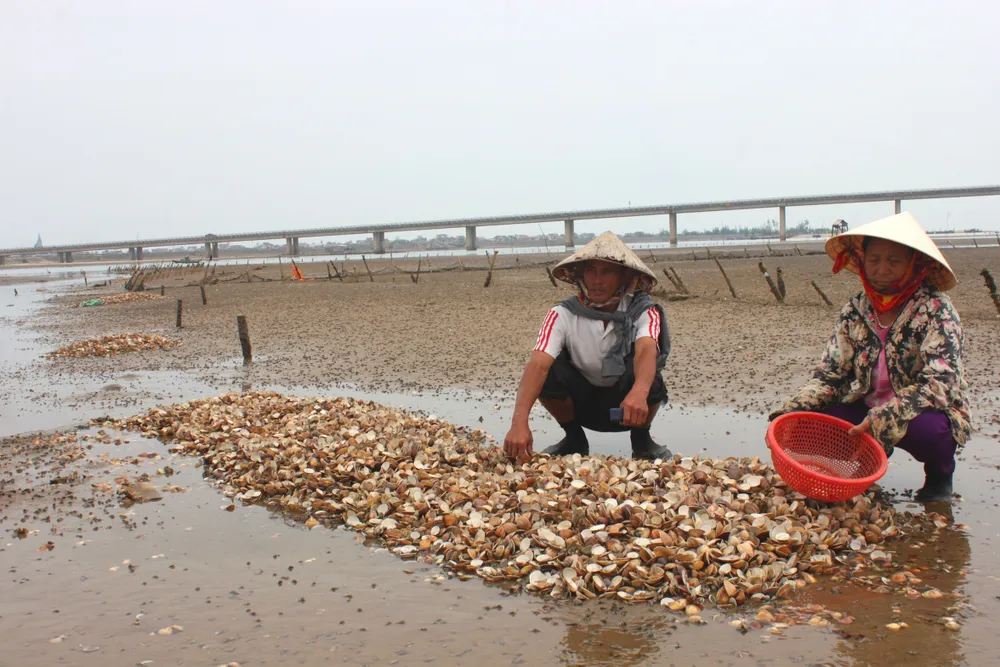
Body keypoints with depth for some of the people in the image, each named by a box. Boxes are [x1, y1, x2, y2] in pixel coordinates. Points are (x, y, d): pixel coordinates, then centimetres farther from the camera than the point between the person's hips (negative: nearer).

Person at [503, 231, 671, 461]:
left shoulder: (643, 312, -20)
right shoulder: (563, 315, -19)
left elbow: (647, 351, -41)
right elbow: (538, 364, -34)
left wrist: (638, 393, -65)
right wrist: (519, 422, -51)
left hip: (626, 402, -1)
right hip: (582, 402, 2)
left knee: (647, 376, -34)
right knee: (547, 373, -28)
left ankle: (641, 439, -4)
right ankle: (575, 439, 0)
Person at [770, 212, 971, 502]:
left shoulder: (935, 309, -15)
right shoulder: (855, 310, -2)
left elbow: (940, 382, -26)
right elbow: (830, 374, -5)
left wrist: (883, 419, -36)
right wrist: (791, 412, -23)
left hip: (925, 414, -4)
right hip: (868, 411, 4)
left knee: (927, 428, -37)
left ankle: (939, 478, 0)